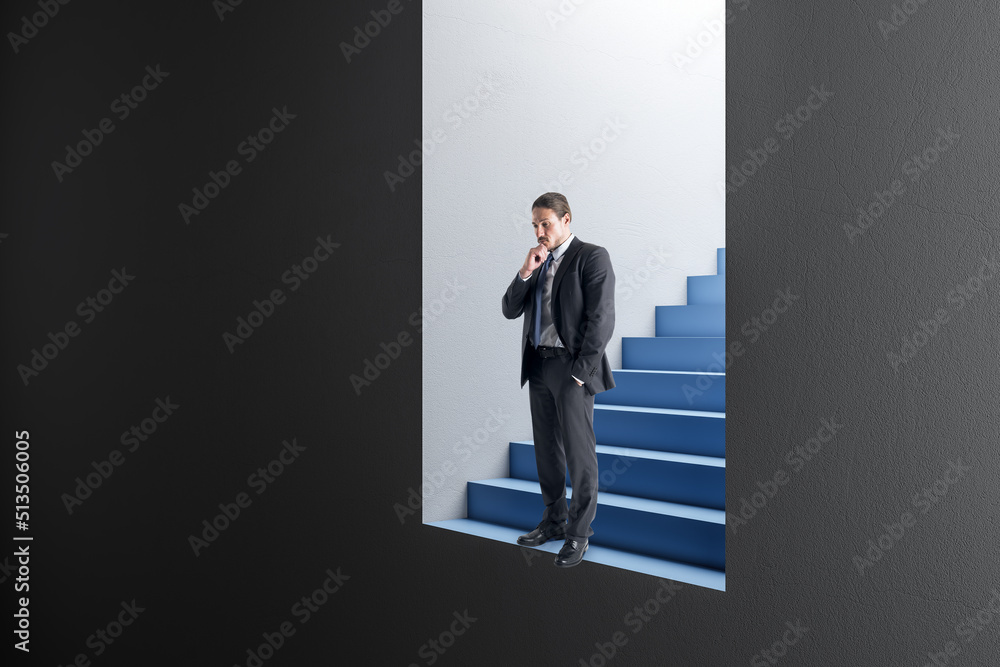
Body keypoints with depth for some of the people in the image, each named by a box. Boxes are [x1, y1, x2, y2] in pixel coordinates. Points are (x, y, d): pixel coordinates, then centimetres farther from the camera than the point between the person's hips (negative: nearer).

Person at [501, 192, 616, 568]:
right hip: (538, 366, 7)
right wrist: (526, 272, -5)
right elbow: (510, 311, 10)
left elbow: (602, 319, -13)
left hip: (572, 368, -7)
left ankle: (578, 533, 10)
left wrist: (580, 372, -16)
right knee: (547, 450, 14)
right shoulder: (536, 262, 14)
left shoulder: (592, 257, -7)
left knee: (579, 453, -1)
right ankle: (554, 522, 27)